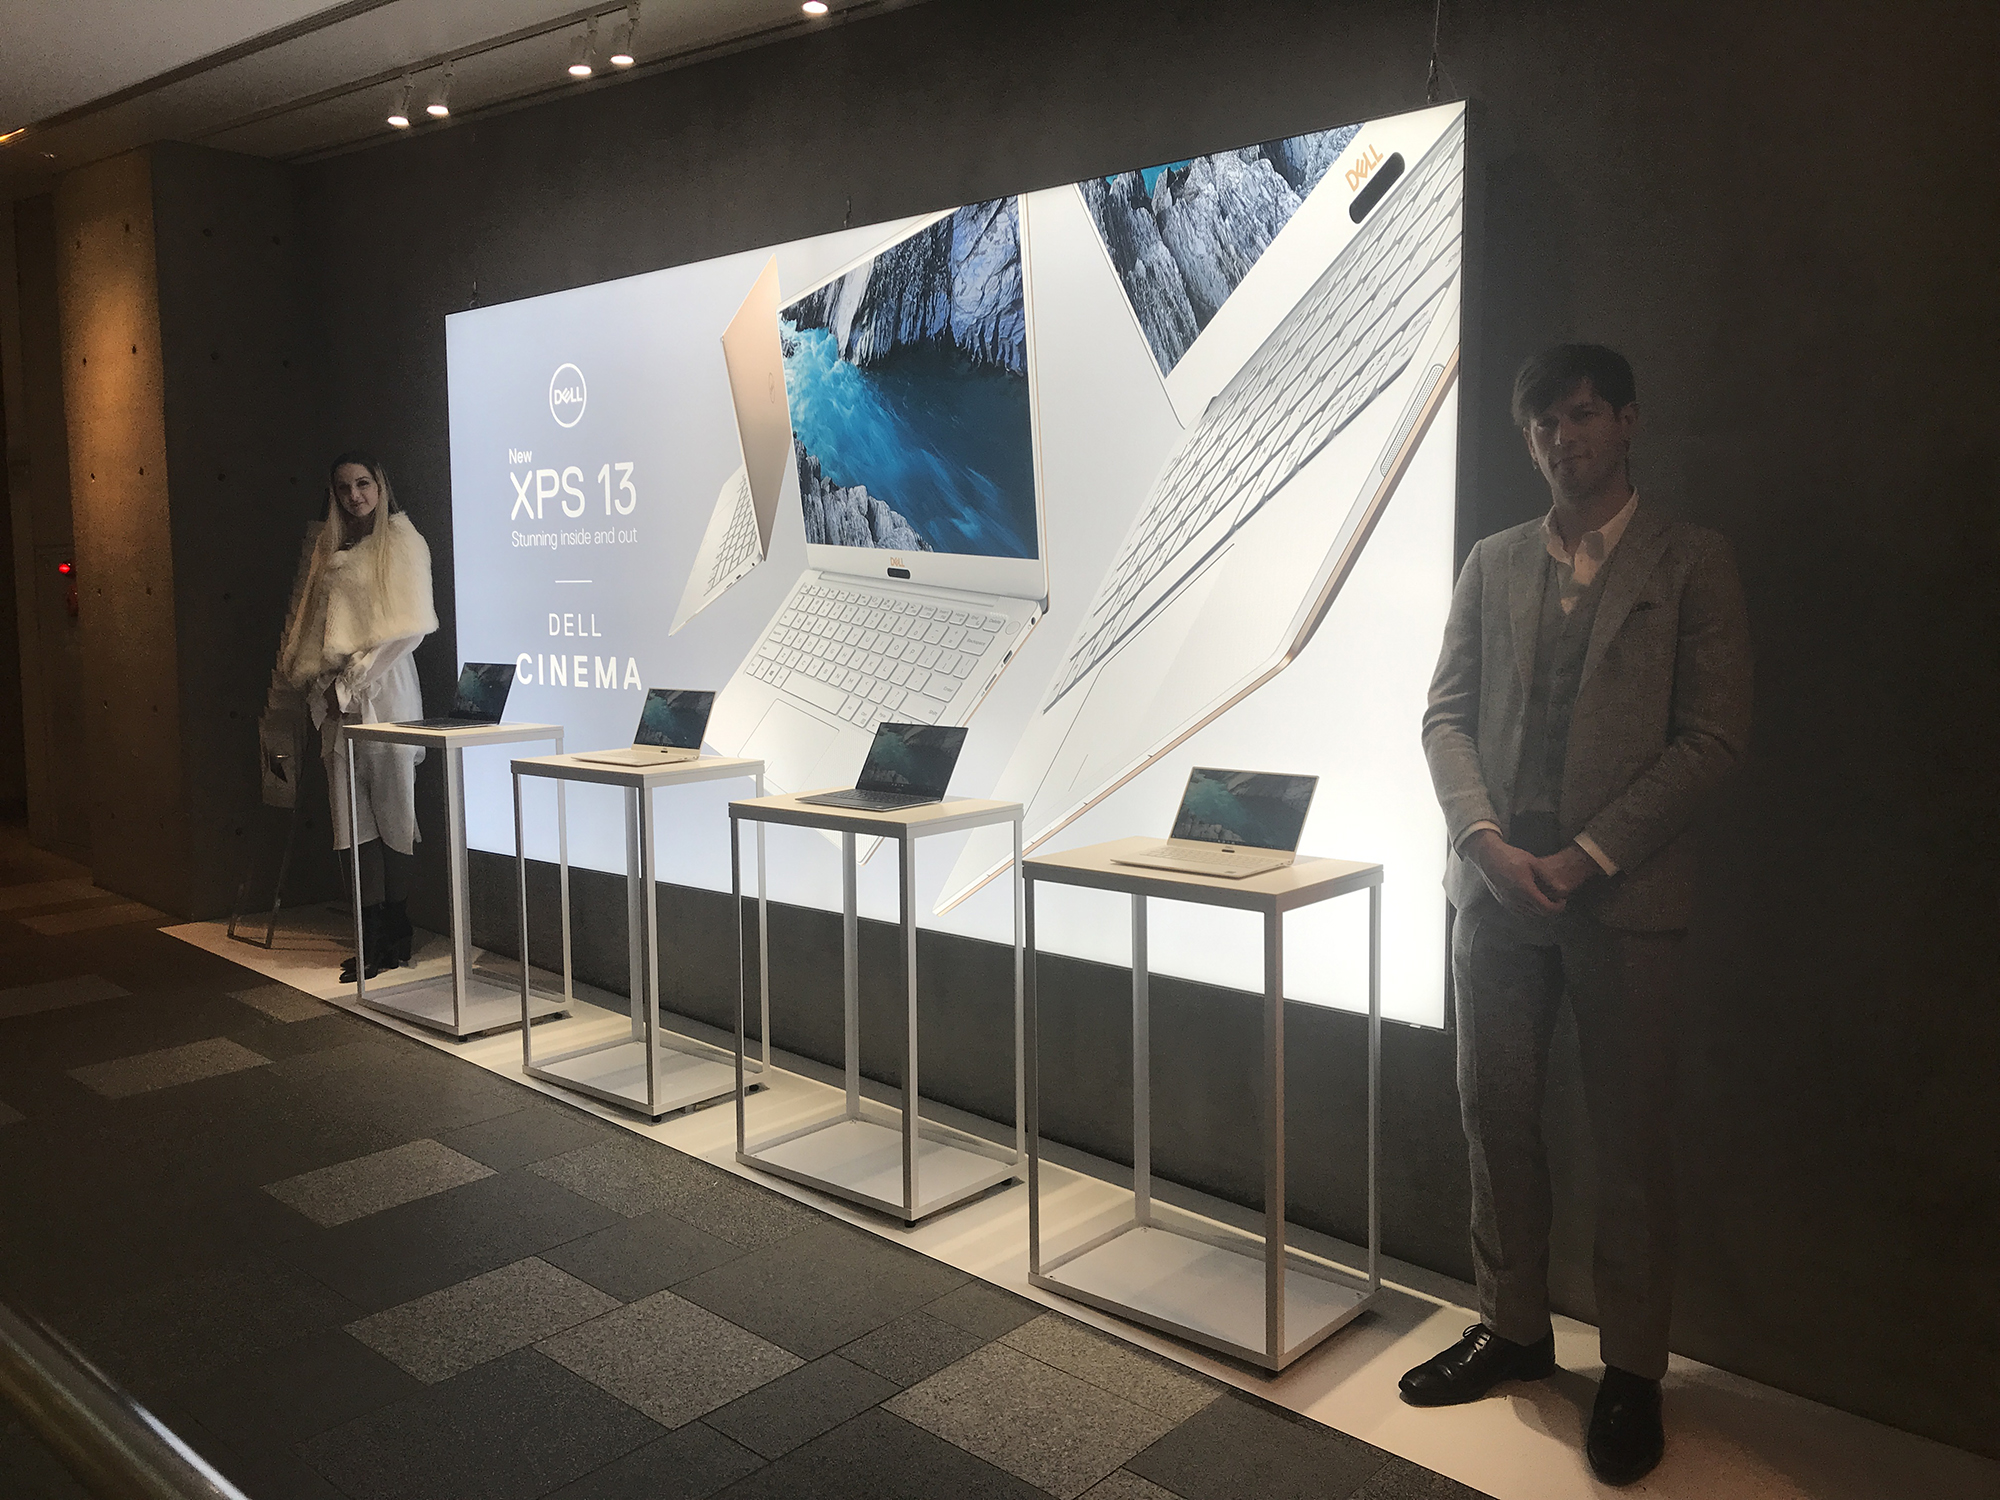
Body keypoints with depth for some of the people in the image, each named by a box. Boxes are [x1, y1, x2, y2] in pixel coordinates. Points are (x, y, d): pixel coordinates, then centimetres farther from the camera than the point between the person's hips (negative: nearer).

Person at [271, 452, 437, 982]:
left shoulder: (402, 542, -2)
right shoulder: (324, 546, 18)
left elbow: (406, 626, -10)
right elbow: (304, 618, 22)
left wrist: (352, 682, -11)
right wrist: (293, 678, 12)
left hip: (383, 688, -6)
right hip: (336, 697, 6)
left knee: (391, 810, -2)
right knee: (353, 817, 3)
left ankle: (394, 938, 4)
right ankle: (373, 938, 6)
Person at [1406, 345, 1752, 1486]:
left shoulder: (1692, 564, 0)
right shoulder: (1493, 565, 12)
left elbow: (1716, 736, -7)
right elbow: (1447, 714, 7)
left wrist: (1587, 853, -13)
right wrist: (1486, 839, -9)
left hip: (1626, 894, -3)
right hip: (1497, 882, 4)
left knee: (1632, 1140, 6)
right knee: (1496, 1117, 10)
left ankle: (1634, 1371, 21)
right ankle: (1515, 1329, 28)